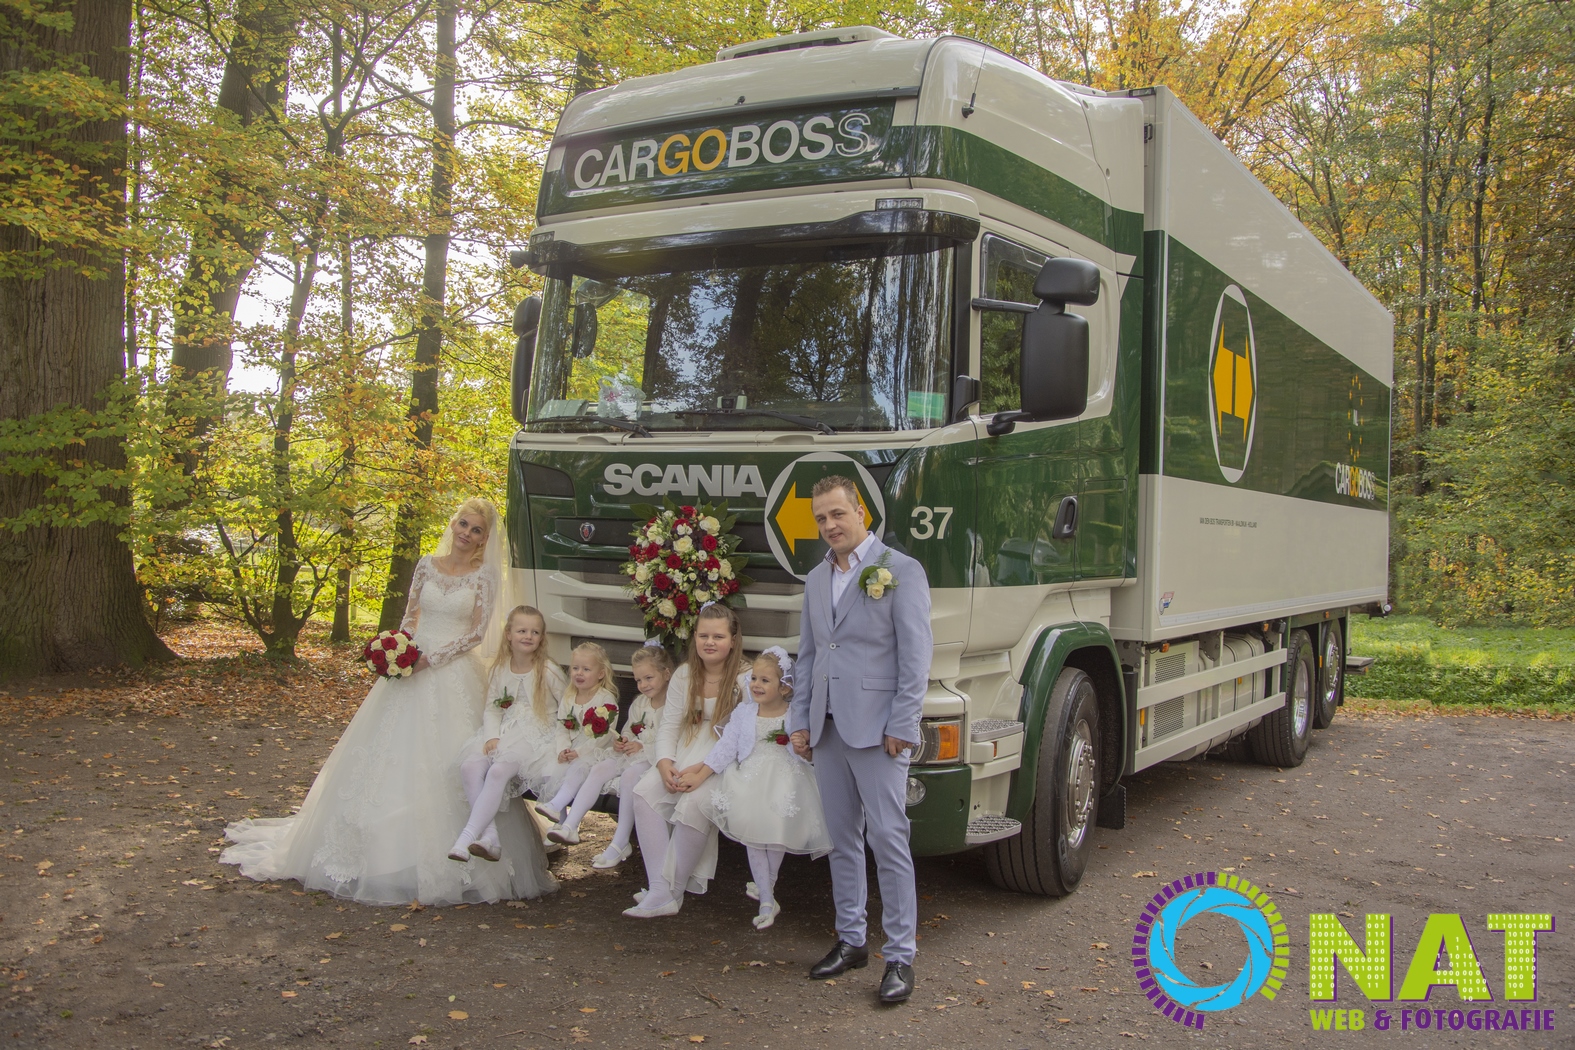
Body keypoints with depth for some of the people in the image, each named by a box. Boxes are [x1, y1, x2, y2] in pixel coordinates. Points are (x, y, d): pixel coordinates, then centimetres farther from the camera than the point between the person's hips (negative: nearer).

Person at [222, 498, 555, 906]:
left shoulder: (484, 575, -2)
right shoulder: (427, 565, 8)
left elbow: (477, 632, -6)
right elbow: (410, 616, 13)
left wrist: (431, 659, -14)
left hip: (452, 676, -3)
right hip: (413, 666, 4)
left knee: (448, 762, -5)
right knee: (394, 755, 5)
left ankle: (452, 860, 5)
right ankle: (383, 849, 17)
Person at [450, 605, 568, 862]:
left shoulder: (549, 672, -3)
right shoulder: (499, 669, 10)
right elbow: (491, 708, 10)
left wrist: (561, 747, -14)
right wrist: (492, 736, -9)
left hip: (538, 738, -5)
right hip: (504, 735, 5)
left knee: (499, 770, -30)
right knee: (469, 766, -23)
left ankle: (466, 838, -27)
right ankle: (489, 835, -21)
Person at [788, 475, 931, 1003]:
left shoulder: (901, 571, -5)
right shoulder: (817, 579, 16)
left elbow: (916, 655, -9)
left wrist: (901, 727, -14)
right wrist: (799, 720, 12)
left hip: (875, 727, -7)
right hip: (827, 728, 7)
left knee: (888, 839, -4)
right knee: (842, 838, 13)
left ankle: (900, 955, 4)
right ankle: (851, 940, 24)